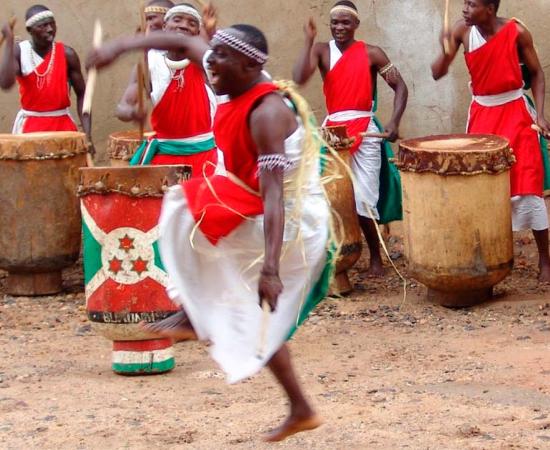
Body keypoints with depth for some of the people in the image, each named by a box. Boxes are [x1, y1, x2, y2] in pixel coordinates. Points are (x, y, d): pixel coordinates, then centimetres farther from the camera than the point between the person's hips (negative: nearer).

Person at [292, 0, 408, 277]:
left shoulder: (371, 54, 1)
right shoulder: (322, 51, 3)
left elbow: (400, 86, 2)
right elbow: (300, 78, -14)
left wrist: (394, 122, -12)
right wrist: (309, 40, -14)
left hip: (365, 131, -2)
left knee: (364, 198, -5)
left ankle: (376, 258, 8)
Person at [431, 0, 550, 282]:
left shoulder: (516, 32, -15)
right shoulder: (462, 31, -8)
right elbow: (437, 74, -6)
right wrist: (445, 51, -27)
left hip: (515, 113, -3)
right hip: (481, 114, 3)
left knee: (527, 186, -5)